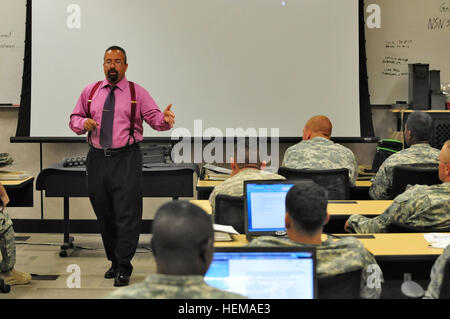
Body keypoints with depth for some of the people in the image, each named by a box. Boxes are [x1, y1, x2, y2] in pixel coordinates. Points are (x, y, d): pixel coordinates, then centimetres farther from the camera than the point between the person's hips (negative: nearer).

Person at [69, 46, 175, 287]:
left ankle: (123, 267, 0)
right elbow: (74, 119, 16)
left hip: (126, 160, -4)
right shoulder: (90, 92, 11)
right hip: (97, 159, 4)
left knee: (127, 214, -7)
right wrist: (83, 123, -7)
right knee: (104, 214, 11)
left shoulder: (137, 93, 2)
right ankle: (114, 261, 25)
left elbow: (155, 118, -8)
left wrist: (165, 119, -30)